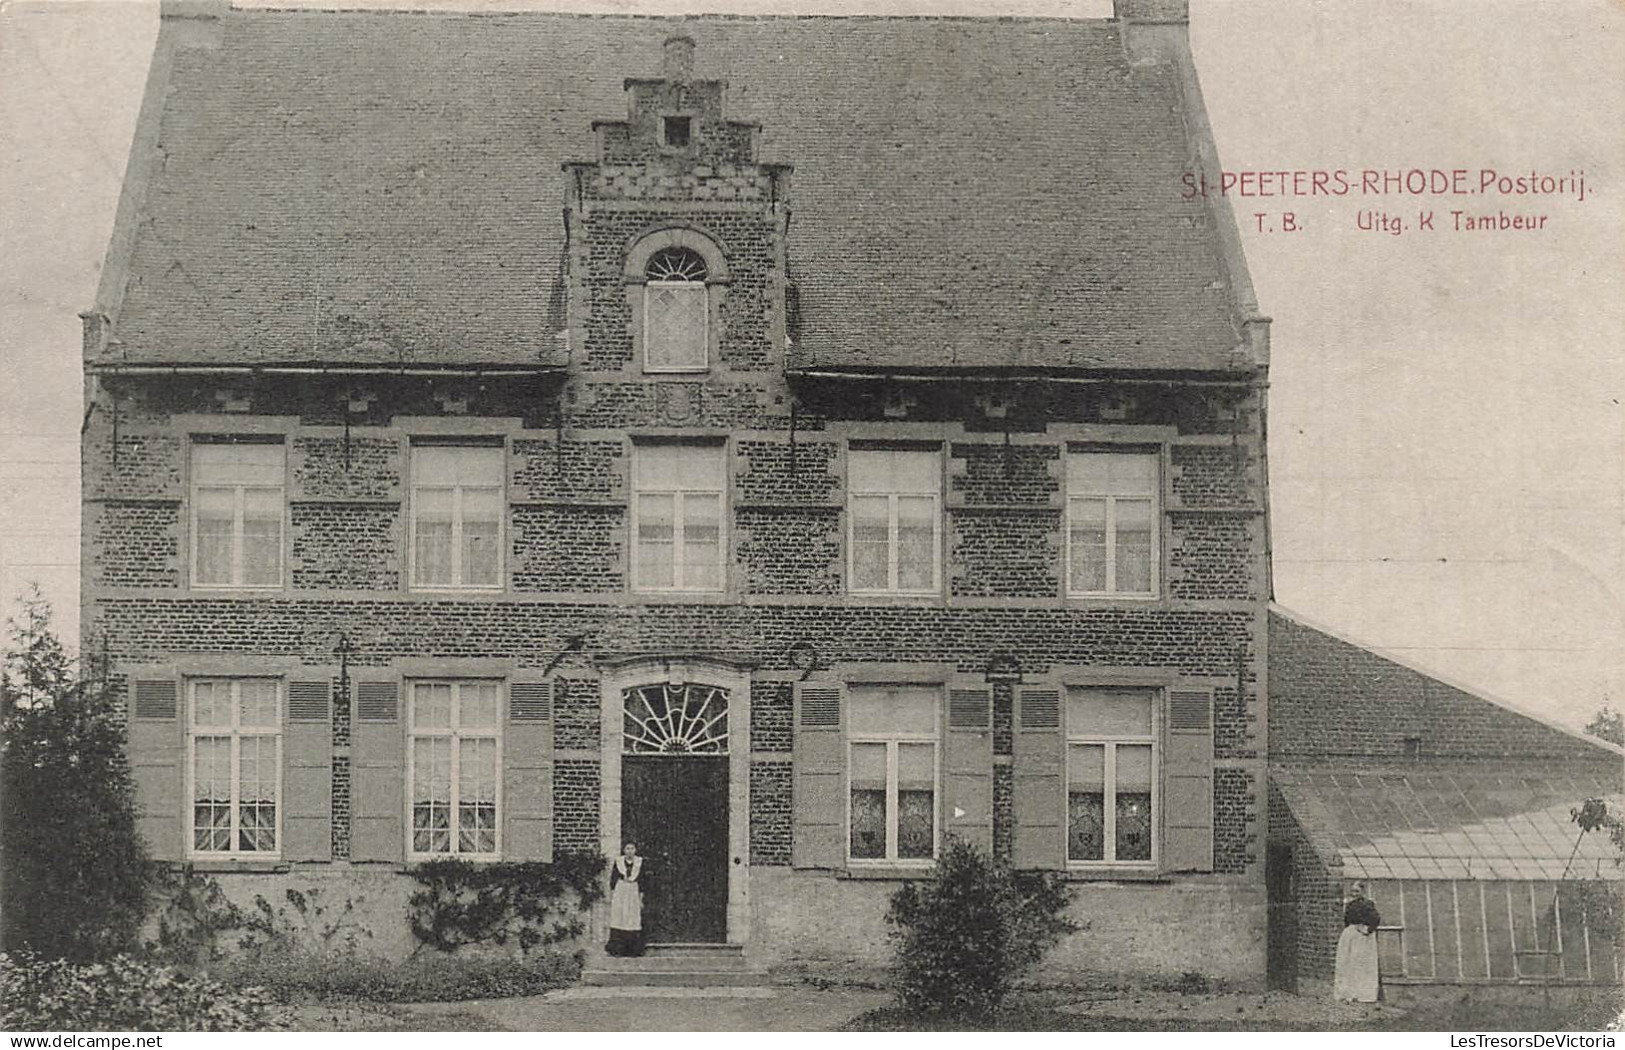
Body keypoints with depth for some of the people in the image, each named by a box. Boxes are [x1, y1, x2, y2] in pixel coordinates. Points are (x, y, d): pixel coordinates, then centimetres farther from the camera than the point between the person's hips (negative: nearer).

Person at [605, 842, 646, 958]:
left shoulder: (639, 862, 4)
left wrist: (641, 898, 3)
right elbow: (613, 879, 6)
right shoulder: (618, 861, 3)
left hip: (634, 893, 1)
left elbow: (641, 881, 5)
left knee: (634, 921, -3)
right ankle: (617, 949, -3)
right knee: (618, 919, -5)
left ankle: (634, 950, -1)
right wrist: (611, 895, 2)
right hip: (620, 892, -1)